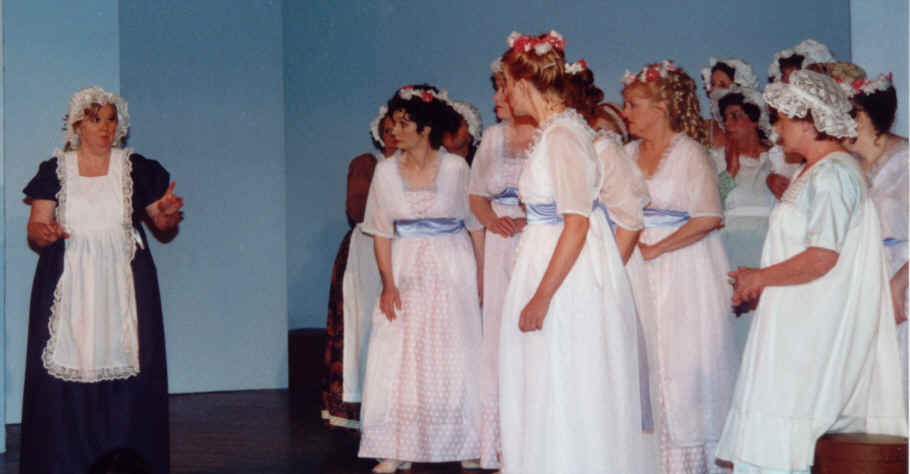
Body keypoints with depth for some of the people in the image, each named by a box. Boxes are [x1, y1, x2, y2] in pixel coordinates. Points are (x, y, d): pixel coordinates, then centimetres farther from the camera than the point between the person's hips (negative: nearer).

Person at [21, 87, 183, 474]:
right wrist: (45, 233, -16)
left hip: (122, 284, 0)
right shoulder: (55, 170, 9)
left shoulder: (136, 169, 9)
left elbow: (162, 221, 12)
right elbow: (35, 228, 6)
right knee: (66, 375, -6)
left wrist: (168, 214, -11)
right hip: (68, 286, 0)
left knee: (122, 367, -6)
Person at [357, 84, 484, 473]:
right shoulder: (386, 171, 2)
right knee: (396, 360, -2)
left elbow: (477, 225, -1)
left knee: (455, 359, 1)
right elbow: (381, 232, 3)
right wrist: (388, 282, -7)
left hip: (452, 272, -2)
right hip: (405, 273, 2)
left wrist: (482, 276, -6)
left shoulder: (455, 168, -5)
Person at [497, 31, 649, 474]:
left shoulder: (562, 135, -18)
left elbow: (577, 223, -24)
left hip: (570, 276, -10)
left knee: (565, 396, -1)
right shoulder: (559, 128, 11)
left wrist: (542, 297, -23)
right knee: (550, 391, 14)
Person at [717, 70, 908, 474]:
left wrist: (758, 279, -12)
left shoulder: (833, 173, -15)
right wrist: (757, 282, 12)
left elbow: (822, 258, -22)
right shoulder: (812, 172, 17)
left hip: (817, 328, -10)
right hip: (801, 320, 10)